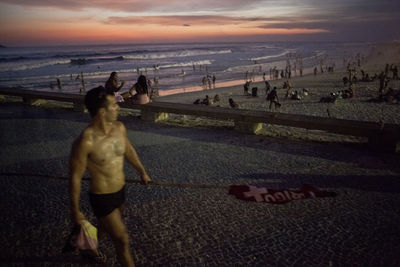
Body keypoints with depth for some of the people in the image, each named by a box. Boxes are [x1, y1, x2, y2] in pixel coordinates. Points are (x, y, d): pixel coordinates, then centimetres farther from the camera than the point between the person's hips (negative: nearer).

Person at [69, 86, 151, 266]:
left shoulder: (119, 128, -8)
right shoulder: (85, 142, -29)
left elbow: (128, 150, 11)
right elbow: (75, 178, -19)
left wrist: (142, 171, 23)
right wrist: (75, 211, -10)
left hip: (120, 191, 7)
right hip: (102, 198, -7)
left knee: (105, 226, 31)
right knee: (122, 240, 3)